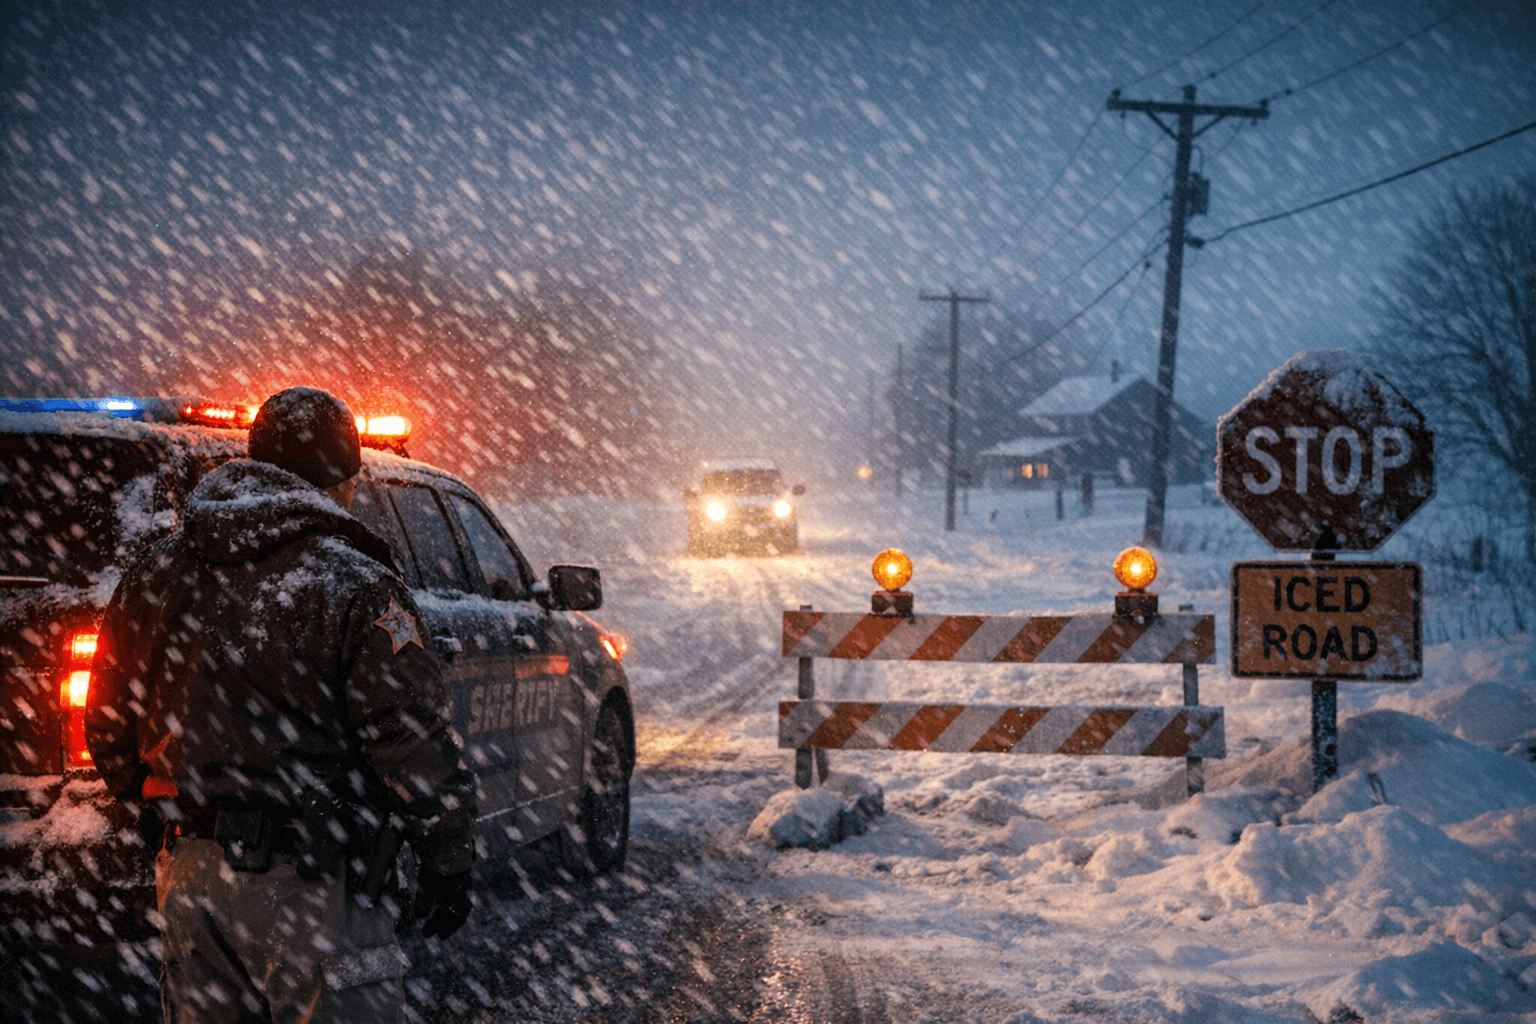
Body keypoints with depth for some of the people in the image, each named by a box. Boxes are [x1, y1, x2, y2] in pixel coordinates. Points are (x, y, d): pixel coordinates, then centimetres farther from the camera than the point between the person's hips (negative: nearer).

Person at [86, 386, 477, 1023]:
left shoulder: (153, 576, 9)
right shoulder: (354, 587, -11)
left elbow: (110, 727, 17)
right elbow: (412, 740, -13)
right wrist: (446, 860, -4)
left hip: (187, 870, 7)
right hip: (304, 878, -7)